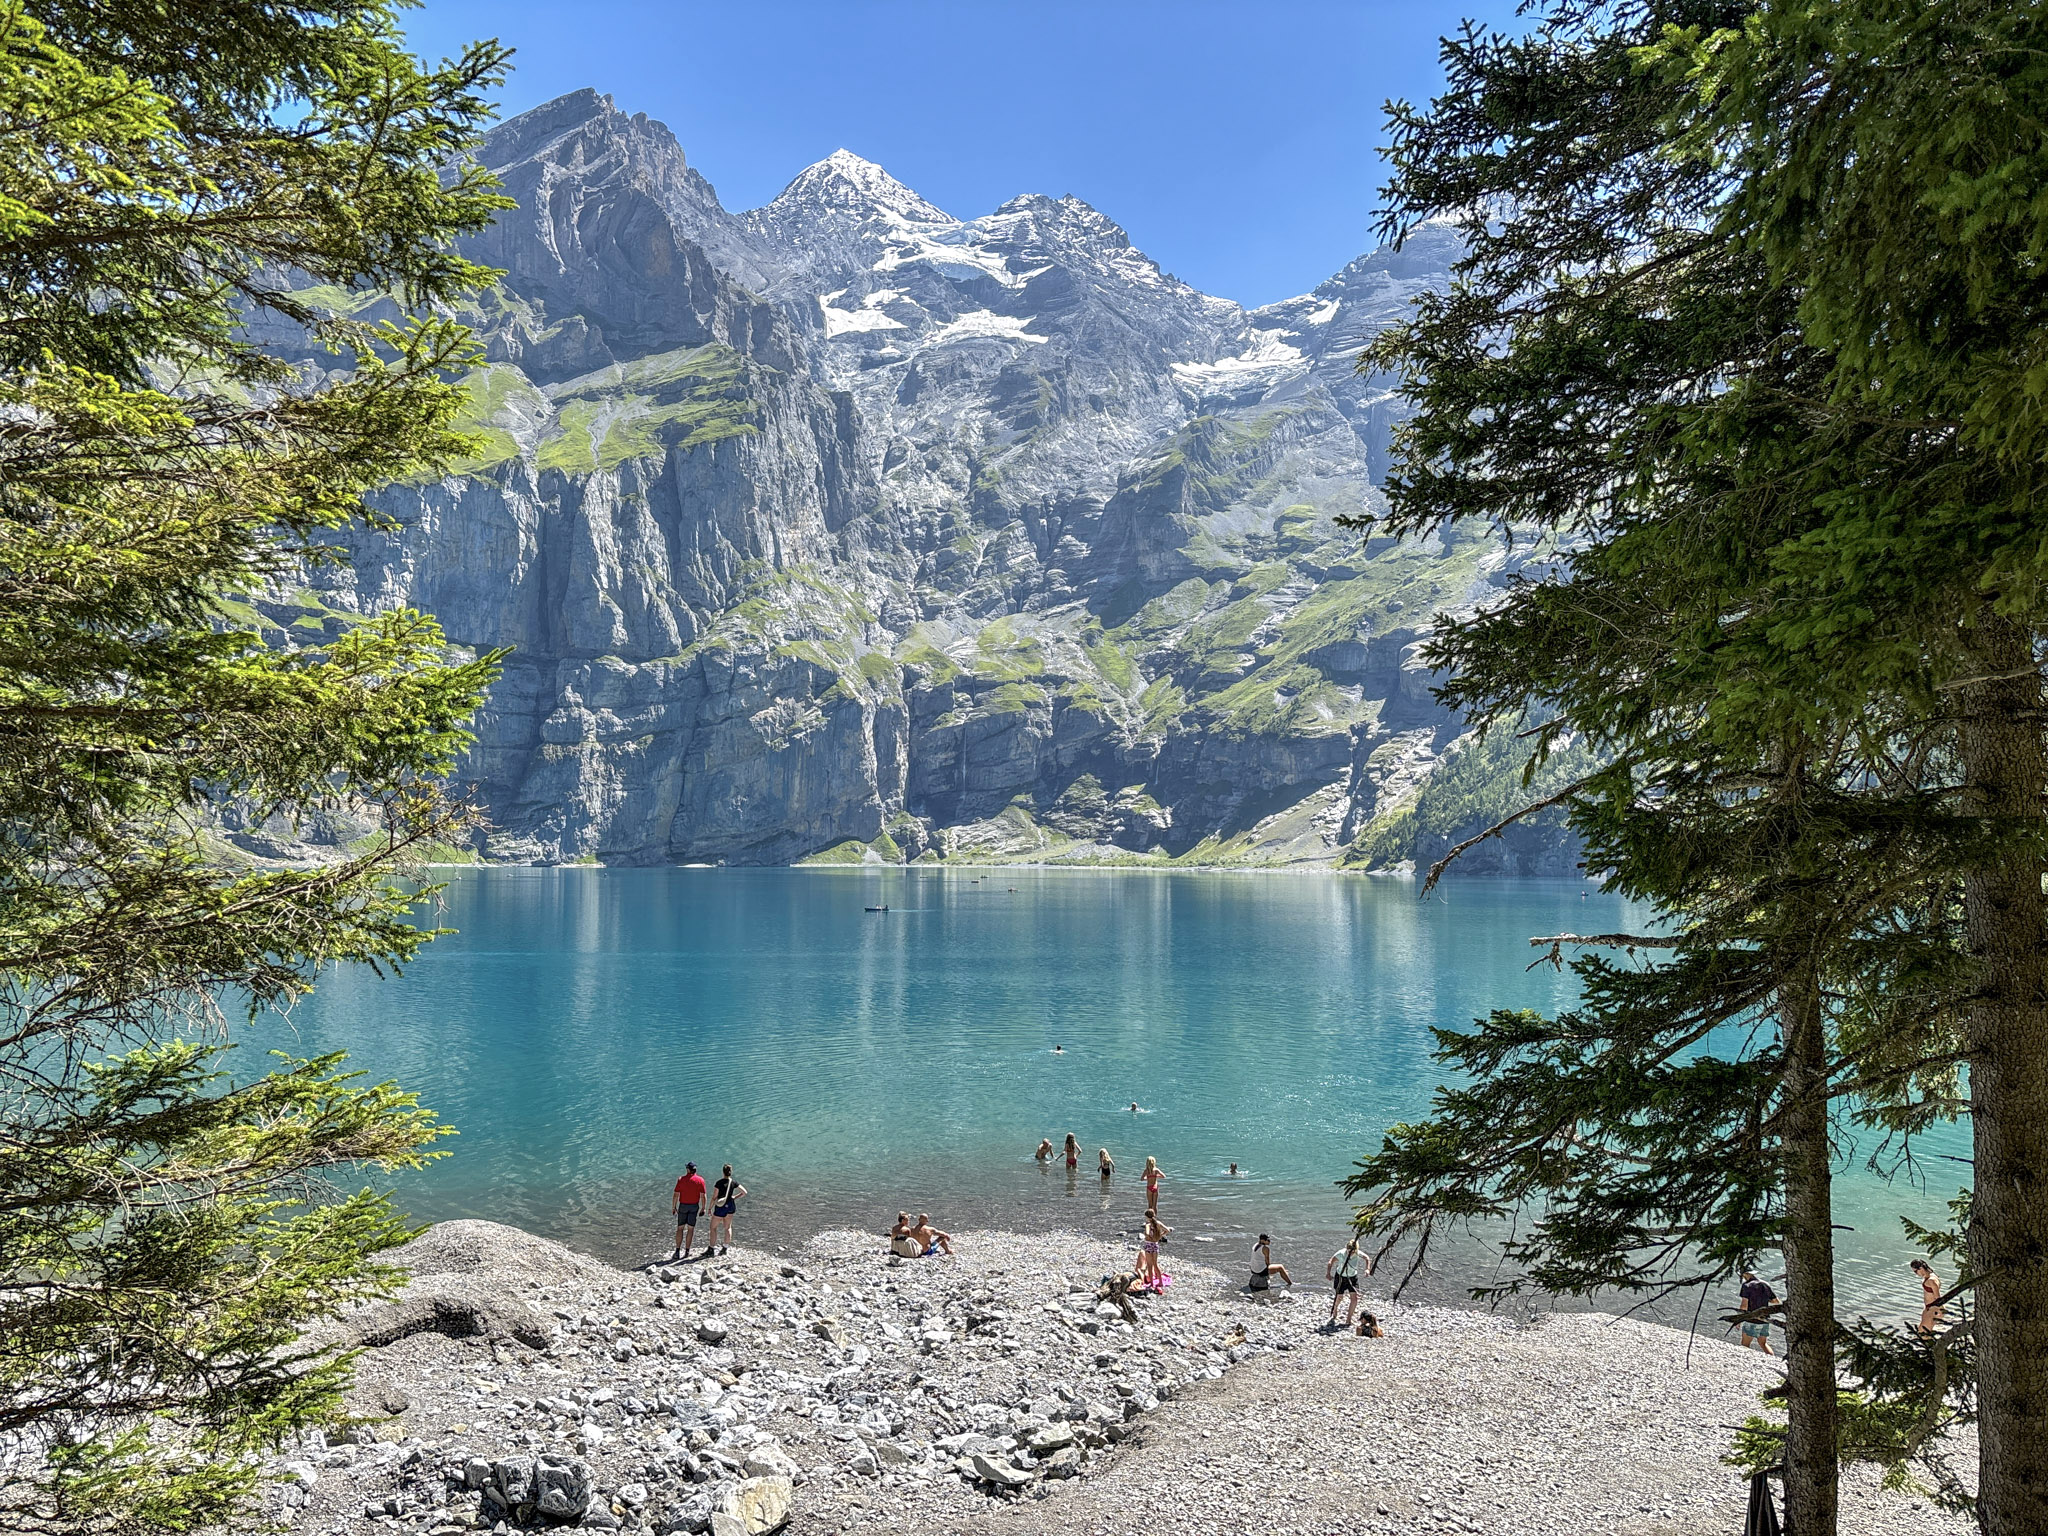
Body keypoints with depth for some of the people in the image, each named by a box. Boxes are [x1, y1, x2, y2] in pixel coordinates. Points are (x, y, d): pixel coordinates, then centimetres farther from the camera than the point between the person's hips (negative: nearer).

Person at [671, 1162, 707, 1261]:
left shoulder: (681, 1179, -5)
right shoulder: (700, 1180, -4)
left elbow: (676, 1194, -5)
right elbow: (703, 1196, -5)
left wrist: (674, 1207, 5)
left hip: (683, 1206, 0)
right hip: (694, 1206, 0)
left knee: (680, 1228, 6)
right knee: (690, 1229, 6)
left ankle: (678, 1251, -1)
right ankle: (686, 1252, 6)